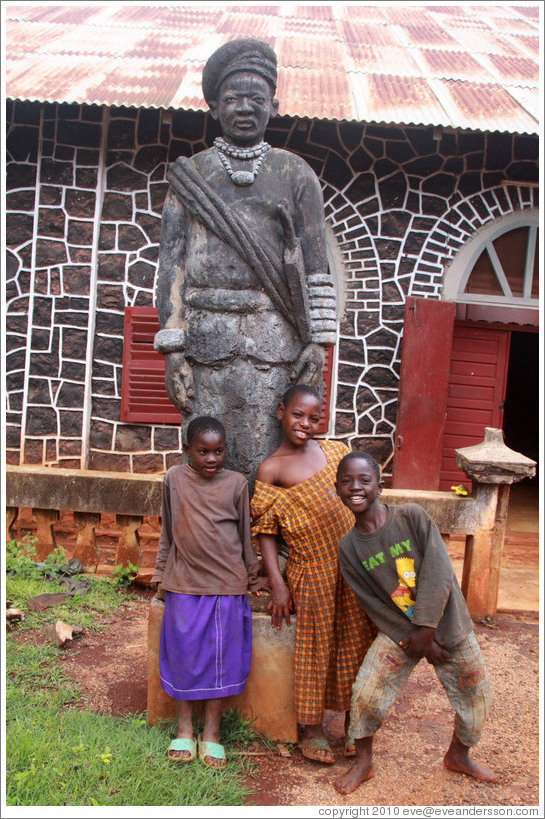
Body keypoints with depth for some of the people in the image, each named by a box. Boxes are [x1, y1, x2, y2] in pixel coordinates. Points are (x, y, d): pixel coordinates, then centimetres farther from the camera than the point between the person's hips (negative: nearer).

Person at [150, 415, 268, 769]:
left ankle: (211, 733, 20)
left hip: (227, 584, 0)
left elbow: (246, 534, 8)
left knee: (222, 656, 5)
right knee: (183, 653, 7)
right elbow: (167, 530, 10)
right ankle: (184, 728, 25)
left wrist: (254, 576, 15)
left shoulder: (236, 483, -2)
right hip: (184, 583, 1)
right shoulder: (174, 479, -1)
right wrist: (161, 571, 14)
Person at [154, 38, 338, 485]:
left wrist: (317, 342, -2)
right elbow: (172, 263, 6)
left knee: (263, 463, -1)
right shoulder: (191, 174, 12)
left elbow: (315, 266, 7)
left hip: (273, 336, 0)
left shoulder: (296, 175, 11)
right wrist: (172, 347, -3)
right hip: (206, 334, 1)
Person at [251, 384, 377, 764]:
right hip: (311, 570, -4)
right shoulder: (271, 470, -6)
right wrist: (277, 584, -9)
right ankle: (312, 728, 24)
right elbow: (266, 532, -5)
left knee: (355, 641, 11)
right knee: (316, 647, 5)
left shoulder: (334, 451, 6)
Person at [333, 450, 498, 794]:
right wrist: (411, 640, -13)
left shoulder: (412, 516, -17)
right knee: (366, 692, -10)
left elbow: (439, 573, -19)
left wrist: (424, 630, -20)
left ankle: (459, 754, 38)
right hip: (398, 631, 1)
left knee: (477, 694, 10)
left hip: (447, 623, -1)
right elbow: (374, 604, -6)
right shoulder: (349, 548, -8)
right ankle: (364, 762, 16)